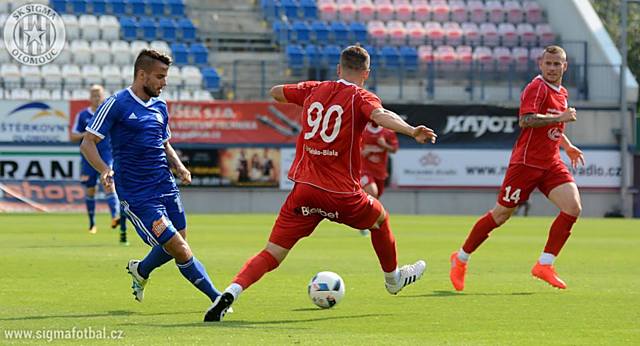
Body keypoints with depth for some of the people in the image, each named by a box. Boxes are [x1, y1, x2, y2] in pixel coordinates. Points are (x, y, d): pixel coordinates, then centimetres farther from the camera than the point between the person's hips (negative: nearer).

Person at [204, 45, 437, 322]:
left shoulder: (313, 90, 11)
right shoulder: (361, 98, -3)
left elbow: (275, 92, 27)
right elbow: (380, 115, -25)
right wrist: (411, 131, -39)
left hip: (303, 187, 3)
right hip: (341, 194, -3)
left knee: (271, 255, 0)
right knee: (380, 218, 29)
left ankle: (230, 293, -22)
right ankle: (393, 277, 48)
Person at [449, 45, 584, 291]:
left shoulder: (561, 93, 15)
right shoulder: (537, 88, -12)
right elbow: (526, 120, -28)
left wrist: (567, 146, 27)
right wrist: (560, 116, -27)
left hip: (551, 164, 7)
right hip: (526, 162, -7)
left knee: (573, 207, -13)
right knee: (500, 215, -1)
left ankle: (545, 265, -7)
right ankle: (461, 259, 17)